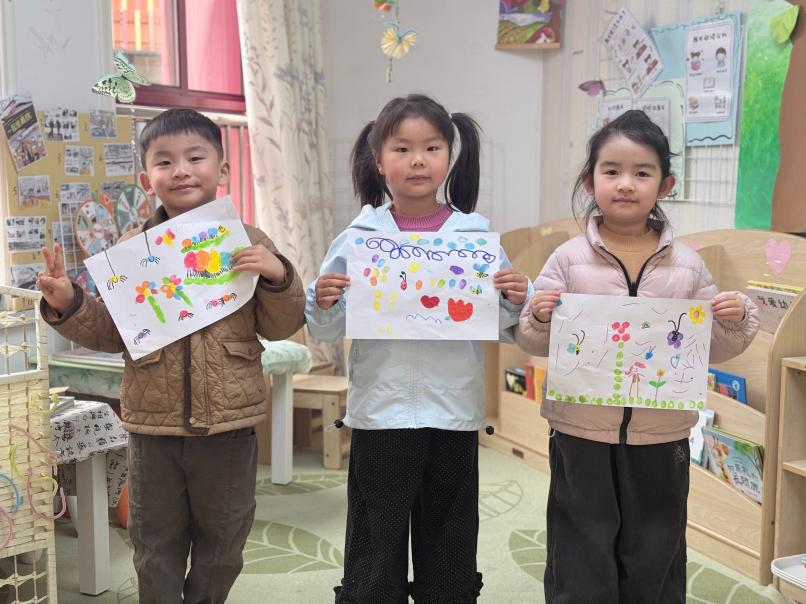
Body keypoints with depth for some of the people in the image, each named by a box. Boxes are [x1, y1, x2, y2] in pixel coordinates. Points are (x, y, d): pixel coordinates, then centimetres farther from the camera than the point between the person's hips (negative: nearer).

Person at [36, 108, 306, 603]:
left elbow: (281, 327, 0)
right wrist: (68, 305, -11)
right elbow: (111, 334, 6)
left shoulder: (249, 244, -2)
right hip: (154, 423, 1)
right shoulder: (133, 249, 0)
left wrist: (278, 278, -16)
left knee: (223, 544, 17)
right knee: (157, 547, 16)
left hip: (229, 423, 0)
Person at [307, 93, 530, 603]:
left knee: (450, 542, 16)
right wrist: (323, 304, -17)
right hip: (381, 411, -1)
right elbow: (330, 331, 4)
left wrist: (518, 301, -13)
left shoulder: (478, 237, 1)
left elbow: (503, 327, 7)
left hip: (454, 411, 1)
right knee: (375, 543, 9)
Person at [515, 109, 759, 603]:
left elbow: (714, 349, 8)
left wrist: (737, 323, -12)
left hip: (661, 440, 2)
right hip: (582, 436, -1)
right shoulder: (569, 259, -5)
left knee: (654, 564, 16)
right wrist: (538, 320, -22)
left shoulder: (687, 265, 0)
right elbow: (536, 345, -1)